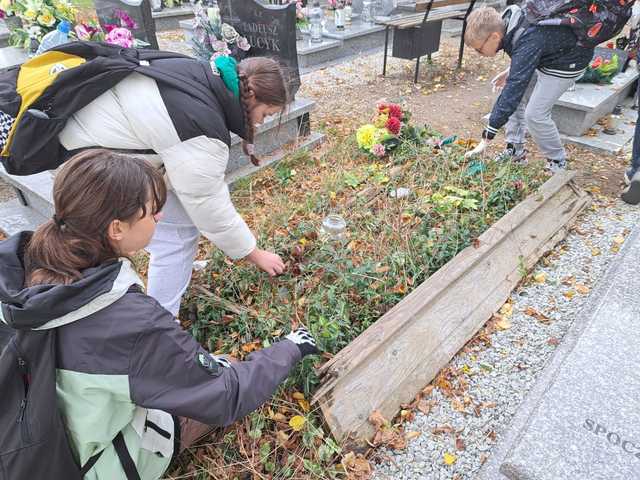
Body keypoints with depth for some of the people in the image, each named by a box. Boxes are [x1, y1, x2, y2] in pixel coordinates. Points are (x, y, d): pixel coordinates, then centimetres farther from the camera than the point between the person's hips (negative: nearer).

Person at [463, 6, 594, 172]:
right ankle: (515, 150, 12)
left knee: (535, 114, -14)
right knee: (516, 98, 1)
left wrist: (486, 138, -41)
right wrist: (510, 72, -2)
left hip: (567, 62, -9)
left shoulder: (528, 43, -39)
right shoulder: (506, 21, -14)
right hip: (544, 56, 9)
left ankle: (558, 162, 6)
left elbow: (512, 92, -42)